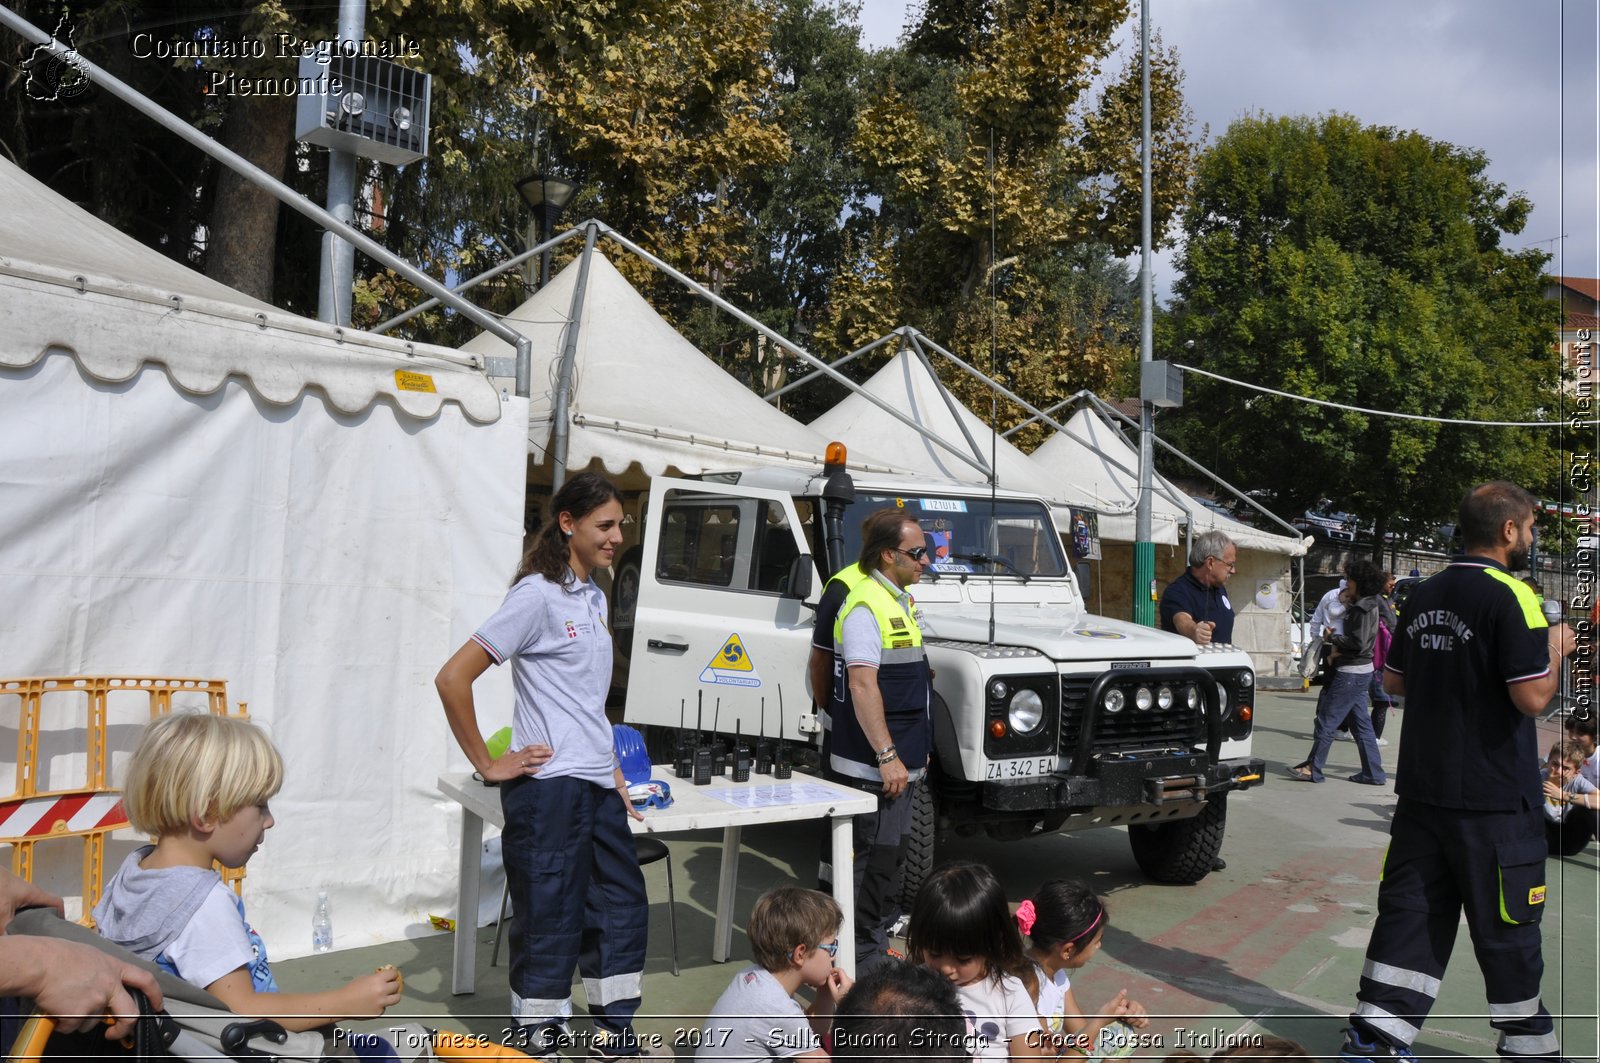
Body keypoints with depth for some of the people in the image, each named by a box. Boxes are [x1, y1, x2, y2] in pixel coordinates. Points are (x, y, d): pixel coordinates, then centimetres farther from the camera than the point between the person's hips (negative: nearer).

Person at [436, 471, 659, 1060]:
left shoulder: (594, 597, 12)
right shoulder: (537, 595, -13)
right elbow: (452, 678, -17)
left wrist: (614, 773, 17)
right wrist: (488, 764, -13)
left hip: (597, 785, 9)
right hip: (549, 786, -8)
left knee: (623, 905, 15)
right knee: (551, 919, 2)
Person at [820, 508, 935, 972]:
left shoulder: (900, 600, 14)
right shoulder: (865, 606, -18)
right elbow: (862, 684, -25)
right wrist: (887, 756, -26)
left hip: (899, 759, 10)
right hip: (872, 763, -10)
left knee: (889, 856, 18)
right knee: (873, 859, -4)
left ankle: (876, 944, 30)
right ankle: (863, 960, 5)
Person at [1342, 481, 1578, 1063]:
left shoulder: (1425, 595, 8)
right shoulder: (1509, 596, -15)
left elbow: (1394, 680, 17)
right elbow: (1533, 697, -19)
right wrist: (1553, 650, -2)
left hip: (1423, 789, 6)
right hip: (1493, 797, -6)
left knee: (1408, 912, 9)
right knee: (1507, 927, 9)